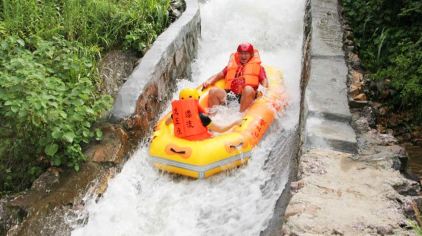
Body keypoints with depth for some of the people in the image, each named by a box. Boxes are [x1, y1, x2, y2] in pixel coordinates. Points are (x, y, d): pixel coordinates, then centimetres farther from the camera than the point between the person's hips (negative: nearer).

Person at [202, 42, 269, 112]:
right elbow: (219, 75, 22)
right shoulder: (231, 65, 27)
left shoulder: (257, 66, 21)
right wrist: (209, 81, 1)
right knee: (213, 91, -23)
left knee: (248, 89, -36)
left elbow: (264, 81, 9)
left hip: (247, 96, -2)